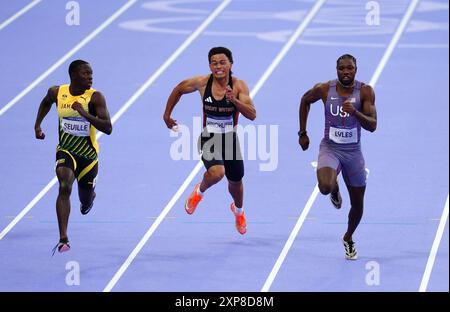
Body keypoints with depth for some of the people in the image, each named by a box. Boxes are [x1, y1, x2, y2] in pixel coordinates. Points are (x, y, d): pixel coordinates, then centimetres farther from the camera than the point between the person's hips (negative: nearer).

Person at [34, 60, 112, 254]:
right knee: (65, 187, -26)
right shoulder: (57, 92, -6)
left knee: (86, 199, 16)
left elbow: (108, 128, -24)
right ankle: (63, 239, -28)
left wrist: (84, 113, -33)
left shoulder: (95, 97, -16)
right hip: (65, 150, 0)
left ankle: (89, 197, 58)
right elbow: (46, 102, 20)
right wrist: (37, 125, 13)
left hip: (88, 154, 0)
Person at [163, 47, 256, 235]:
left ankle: (238, 210, 54)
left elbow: (252, 115, -21)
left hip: (230, 140, 2)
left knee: (235, 182, 19)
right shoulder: (202, 83, -12)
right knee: (217, 172, -30)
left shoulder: (238, 85, -14)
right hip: (209, 139, -2)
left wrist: (234, 100, -37)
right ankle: (199, 191, 5)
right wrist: (167, 115, 12)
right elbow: (179, 89, 7)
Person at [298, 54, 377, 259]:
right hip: (330, 148, -1)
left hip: (353, 152, 1)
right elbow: (305, 100, 11)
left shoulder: (365, 92, -12)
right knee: (325, 187, -31)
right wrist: (302, 133, 11)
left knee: (357, 203, 11)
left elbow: (372, 126, -18)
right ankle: (335, 190, 10)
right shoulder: (324, 89, -11)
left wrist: (355, 112, -36)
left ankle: (348, 239, 41)